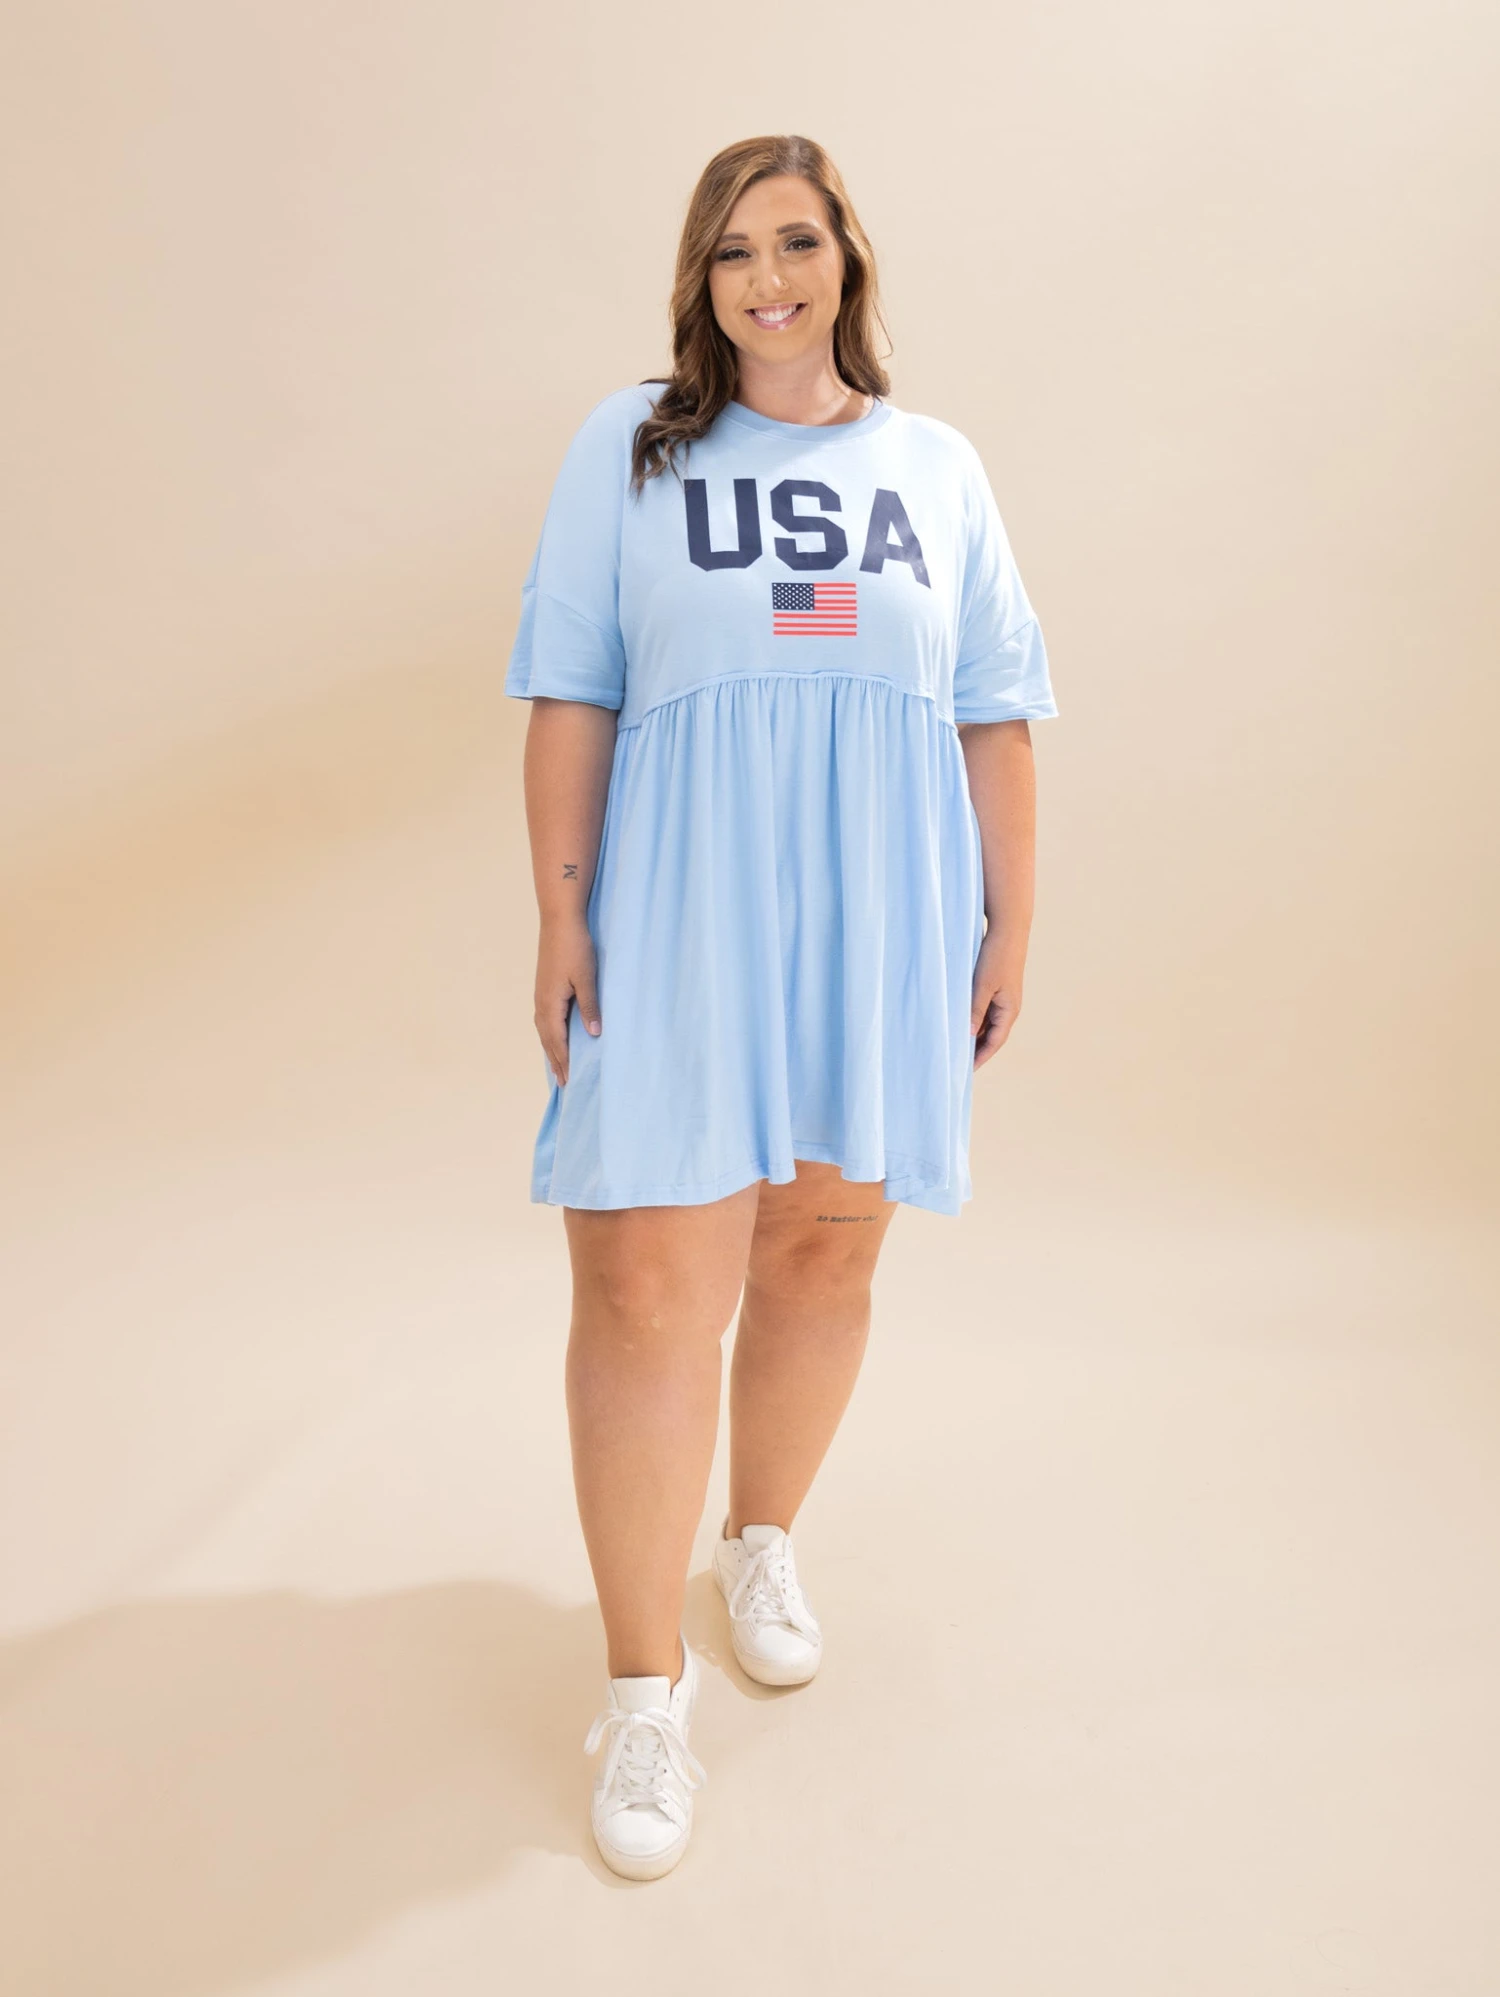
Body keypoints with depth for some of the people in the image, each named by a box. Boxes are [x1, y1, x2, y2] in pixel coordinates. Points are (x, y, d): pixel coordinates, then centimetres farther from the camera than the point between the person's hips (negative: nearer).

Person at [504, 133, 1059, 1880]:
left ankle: (762, 1540, 36)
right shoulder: (630, 447, 7)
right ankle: (643, 1683, 9)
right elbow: (570, 697, 2)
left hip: (880, 923, 3)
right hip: (679, 914, -2)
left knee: (824, 1249, 9)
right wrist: (560, 914, -5)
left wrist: (1010, 918, 6)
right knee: (648, 1284, -7)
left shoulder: (935, 466, 12)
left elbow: (992, 715, 11)